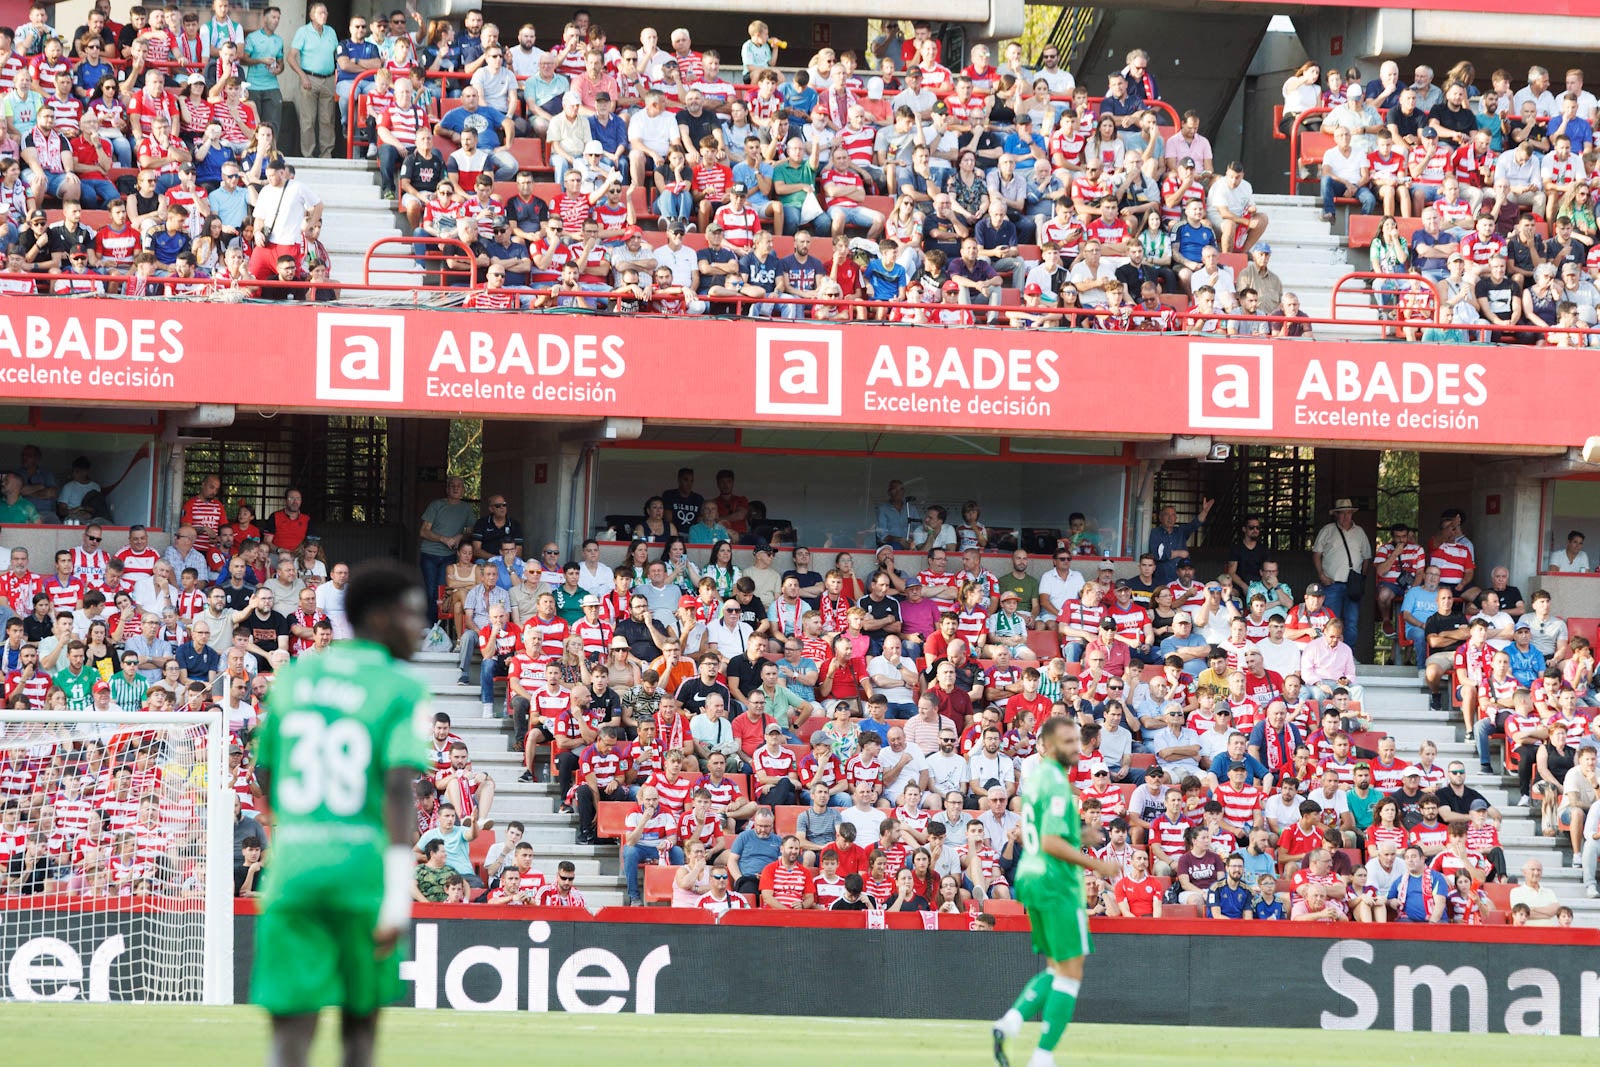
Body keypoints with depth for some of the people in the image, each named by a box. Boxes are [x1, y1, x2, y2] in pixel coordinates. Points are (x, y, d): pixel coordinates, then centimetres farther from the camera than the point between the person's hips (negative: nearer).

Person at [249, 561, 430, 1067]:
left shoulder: (293, 678, 11)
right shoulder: (402, 691, -4)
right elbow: (400, 787, -15)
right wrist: (399, 897, -17)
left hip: (291, 870, 2)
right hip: (364, 871, -2)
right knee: (360, 1022, 18)